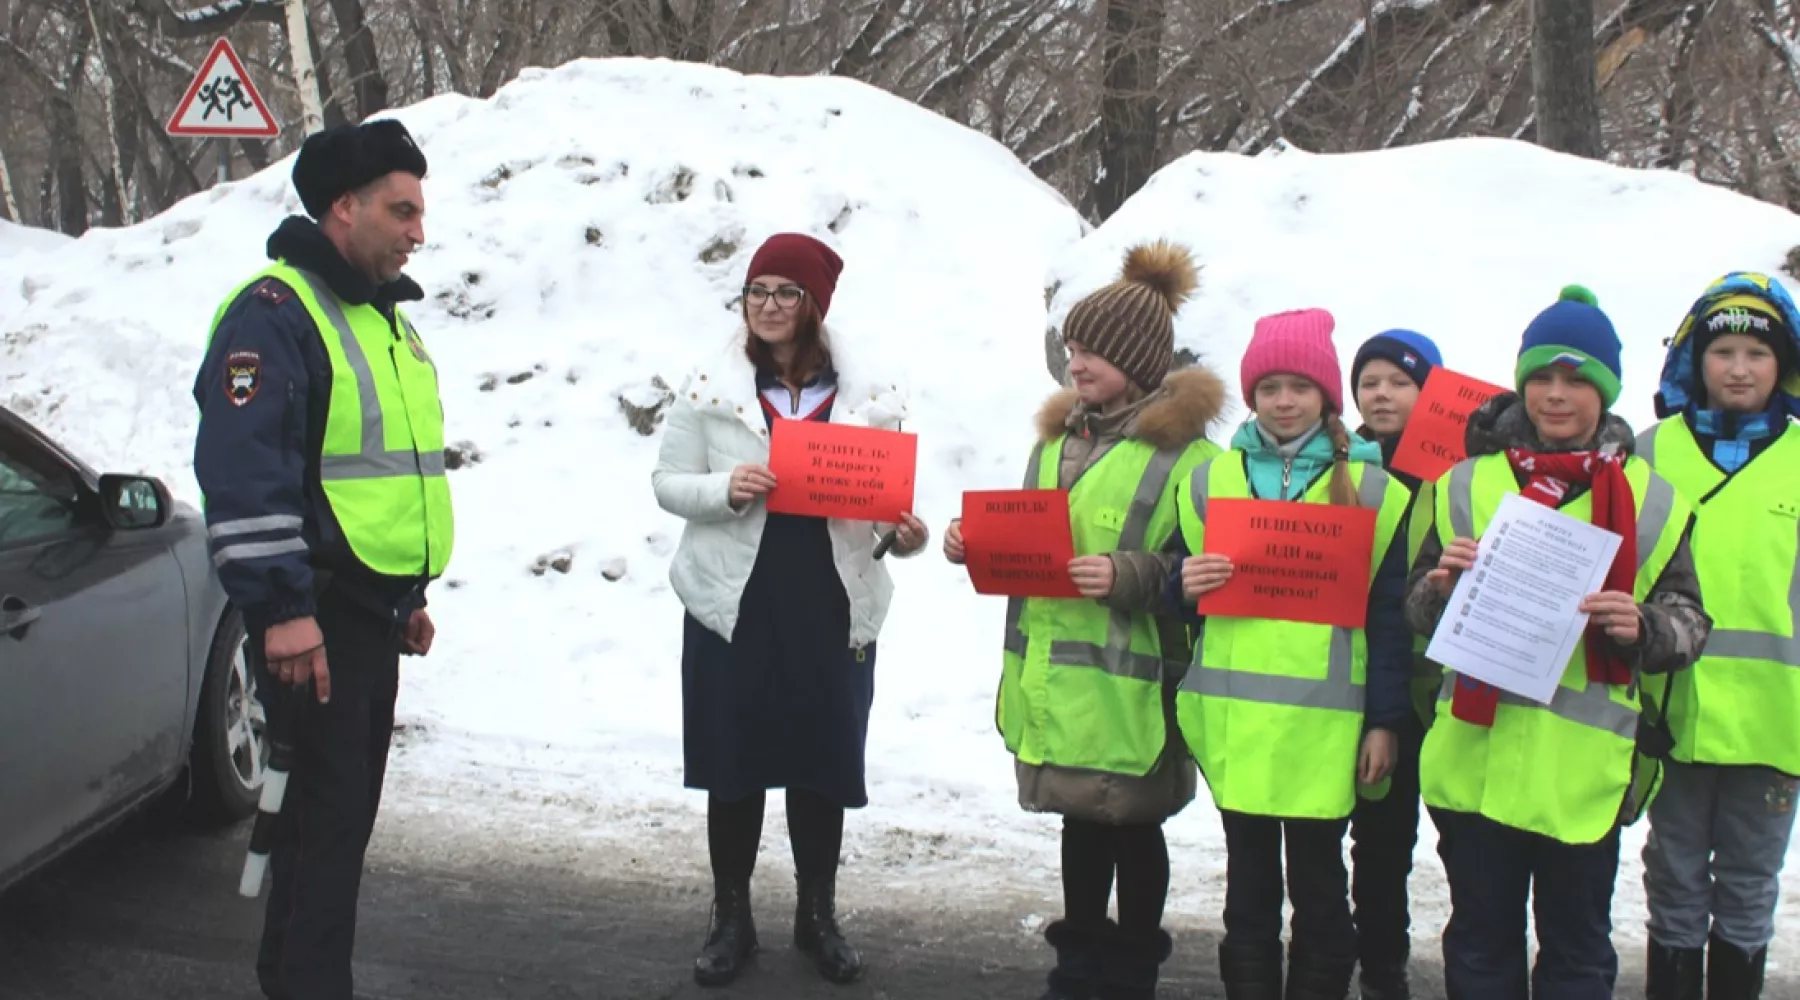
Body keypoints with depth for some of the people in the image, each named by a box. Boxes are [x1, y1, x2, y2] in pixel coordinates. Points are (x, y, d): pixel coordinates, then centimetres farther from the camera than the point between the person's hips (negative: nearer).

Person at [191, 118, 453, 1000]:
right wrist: (282, 607, -27)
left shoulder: (383, 316, 17)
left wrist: (410, 595, 24)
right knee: (329, 811, -8)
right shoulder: (275, 312, -14)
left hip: (373, 611, 9)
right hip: (315, 616, -9)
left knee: (342, 805, 15)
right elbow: (243, 471, -23)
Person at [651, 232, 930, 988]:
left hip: (831, 609, 1)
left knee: (823, 766, 8)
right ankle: (731, 919, 22)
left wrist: (906, 534, -16)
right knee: (733, 765, 7)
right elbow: (667, 482, 1)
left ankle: (818, 917, 26)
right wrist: (725, 490, -18)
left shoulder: (865, 393, 1)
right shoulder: (709, 386, -1)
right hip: (733, 606, 0)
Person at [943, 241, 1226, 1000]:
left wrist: (1126, 578, -26)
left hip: (1128, 679, -6)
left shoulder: (1182, 449, -10)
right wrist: (978, 545, 3)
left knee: (1132, 823, 7)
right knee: (1081, 817, 17)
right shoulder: (1060, 433, 13)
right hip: (1055, 671, 6)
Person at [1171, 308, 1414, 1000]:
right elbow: (1180, 588, 15)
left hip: (1325, 720, -2)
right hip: (1233, 715, 2)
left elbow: (1388, 614, 2)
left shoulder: (1369, 488, 2)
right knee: (1249, 879, 10)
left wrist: (1384, 721, -2)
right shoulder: (1211, 480, 9)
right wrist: (1187, 585, -9)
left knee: (1318, 878, 5)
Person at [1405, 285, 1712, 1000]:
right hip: (1475, 758, 1)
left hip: (1583, 767, -1)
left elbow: (1689, 621, 5)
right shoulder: (1467, 484, 7)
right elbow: (1417, 611, 10)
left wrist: (1641, 630, -16)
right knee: (1480, 942, 13)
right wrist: (1442, 587, -11)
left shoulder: (1648, 498, 3)